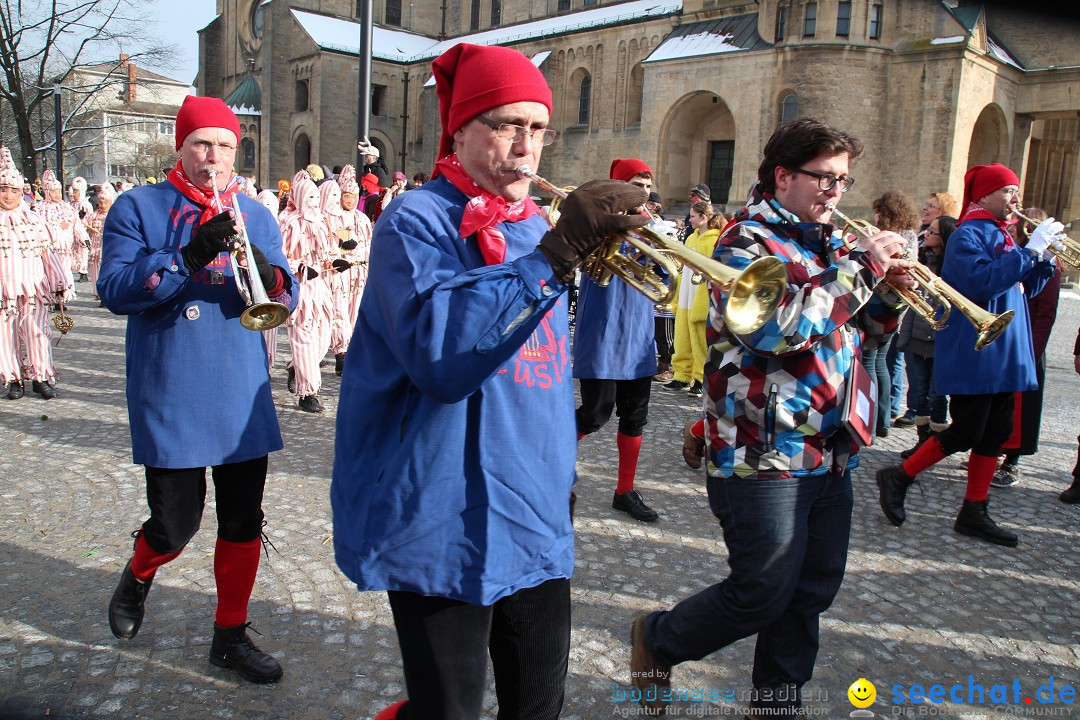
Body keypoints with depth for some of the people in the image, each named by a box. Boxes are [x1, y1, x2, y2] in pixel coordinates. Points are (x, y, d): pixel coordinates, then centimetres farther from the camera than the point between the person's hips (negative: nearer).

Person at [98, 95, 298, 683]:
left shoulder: (255, 215, 10)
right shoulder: (138, 208, 1)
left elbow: (284, 300, 4)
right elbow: (114, 290, -11)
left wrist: (267, 274, -19)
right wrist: (188, 257, -24)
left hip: (242, 396, 3)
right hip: (169, 397, -3)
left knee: (244, 523, 9)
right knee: (175, 524, 4)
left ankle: (230, 635, 27)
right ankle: (138, 575, 40)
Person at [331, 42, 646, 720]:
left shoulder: (537, 226, 11)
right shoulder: (418, 221, -11)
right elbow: (440, 353, -29)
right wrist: (556, 255, -31)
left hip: (537, 524, 7)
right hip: (447, 529, -7)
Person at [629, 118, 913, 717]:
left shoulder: (828, 241, 15)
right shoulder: (748, 240, -11)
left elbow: (872, 324, 23)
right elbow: (777, 329, -26)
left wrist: (892, 285, 1)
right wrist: (861, 267, -19)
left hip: (829, 453, 9)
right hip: (763, 455, -8)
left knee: (813, 590, 15)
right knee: (763, 595, 0)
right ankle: (658, 640, 25)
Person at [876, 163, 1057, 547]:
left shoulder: (1001, 235, 16)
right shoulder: (968, 235, -11)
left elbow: (1026, 288, 19)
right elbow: (981, 281, -27)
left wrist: (1045, 258, 2)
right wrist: (1031, 250, -23)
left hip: (1003, 353, 9)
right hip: (972, 355, -9)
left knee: (996, 432, 9)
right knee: (966, 433, -5)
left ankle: (974, 513, 18)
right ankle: (899, 476, 13)